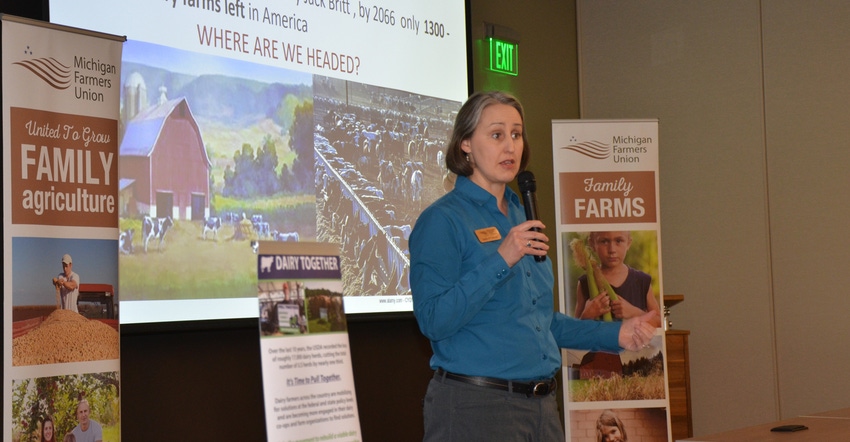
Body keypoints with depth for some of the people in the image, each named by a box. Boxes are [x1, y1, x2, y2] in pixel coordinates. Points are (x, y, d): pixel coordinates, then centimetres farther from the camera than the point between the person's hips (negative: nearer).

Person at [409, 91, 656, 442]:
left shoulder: (522, 218, 14)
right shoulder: (442, 220, -8)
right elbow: (433, 321, -19)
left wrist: (615, 335, 15)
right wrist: (500, 260, -22)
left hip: (543, 404, 7)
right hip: (475, 405, -7)